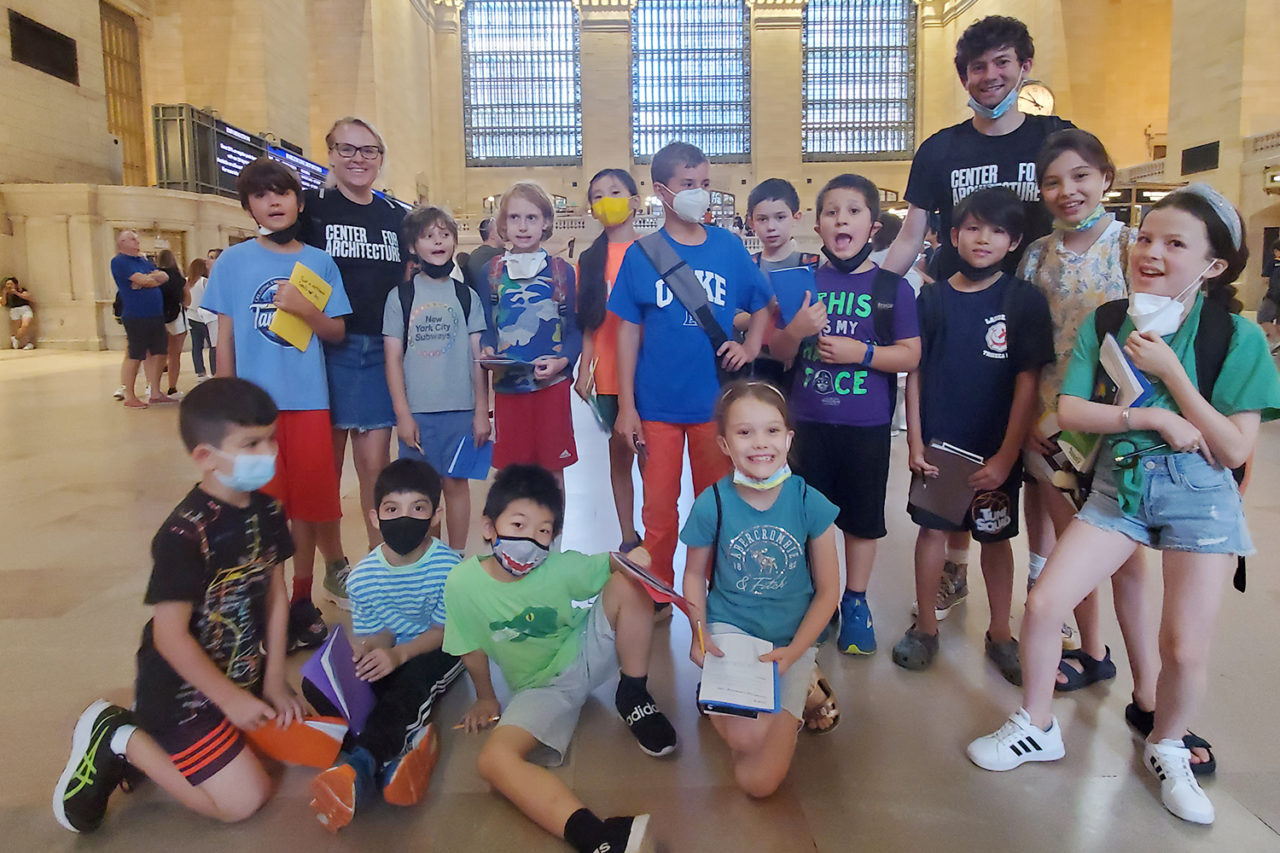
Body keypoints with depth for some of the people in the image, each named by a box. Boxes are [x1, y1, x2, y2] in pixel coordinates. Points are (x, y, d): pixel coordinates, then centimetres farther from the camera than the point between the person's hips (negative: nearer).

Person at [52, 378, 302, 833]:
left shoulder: (267, 511, -4)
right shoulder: (183, 536, -28)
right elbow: (170, 635, -24)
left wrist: (274, 679, 0)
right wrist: (231, 700, -17)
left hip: (242, 674, 8)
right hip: (183, 688, -8)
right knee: (244, 800, -6)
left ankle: (162, 738, 20)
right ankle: (117, 739, 8)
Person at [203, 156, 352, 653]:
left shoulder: (319, 263, 4)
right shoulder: (233, 262, 2)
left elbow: (336, 332, 3)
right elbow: (225, 336, 4)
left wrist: (304, 309, -16)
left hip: (308, 402, 1)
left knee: (306, 502, 8)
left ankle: (302, 601, 24)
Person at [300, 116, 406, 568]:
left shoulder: (396, 216, 11)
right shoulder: (311, 206, 1)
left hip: (380, 350, 2)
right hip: (327, 350, -2)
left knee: (375, 463, 4)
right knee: (328, 465, 5)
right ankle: (335, 567, 19)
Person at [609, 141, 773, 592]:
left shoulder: (729, 246, 2)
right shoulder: (641, 254, -2)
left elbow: (762, 305, 14)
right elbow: (629, 332, -1)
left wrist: (749, 347, -4)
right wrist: (626, 406, -3)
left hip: (716, 402, 1)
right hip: (658, 405, -1)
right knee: (659, 510, 9)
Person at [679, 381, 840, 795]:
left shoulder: (810, 503, -10)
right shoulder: (711, 505, -10)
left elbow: (828, 590, -2)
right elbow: (695, 574, 5)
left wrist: (792, 652, -12)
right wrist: (700, 632, -11)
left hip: (793, 638, 0)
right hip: (729, 626, 0)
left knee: (759, 781, -10)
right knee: (745, 736, -25)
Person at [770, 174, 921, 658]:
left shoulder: (893, 287, -3)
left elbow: (910, 355, -5)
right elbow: (777, 351, 5)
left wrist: (861, 352, -19)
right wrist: (796, 330, -16)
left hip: (866, 426, -1)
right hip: (808, 421, 2)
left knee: (862, 519, 11)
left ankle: (855, 602, 29)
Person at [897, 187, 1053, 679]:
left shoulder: (1024, 301, -5)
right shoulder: (932, 298, 1)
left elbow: (1028, 383, -7)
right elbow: (915, 373, 2)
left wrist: (1006, 456, -11)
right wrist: (915, 441, -3)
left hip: (996, 450, -1)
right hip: (937, 444, 1)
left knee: (996, 536, 11)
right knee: (932, 527, 9)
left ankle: (1000, 633, 29)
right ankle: (926, 626, 26)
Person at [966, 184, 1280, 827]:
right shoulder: (1105, 323, 0)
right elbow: (1069, 410, -7)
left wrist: (1169, 371, -18)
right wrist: (1158, 420, -18)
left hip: (1200, 494, -2)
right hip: (1118, 484, 2)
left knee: (1184, 648, -1)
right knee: (1042, 605, -6)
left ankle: (1166, 747, 31)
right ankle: (1037, 727, 19)